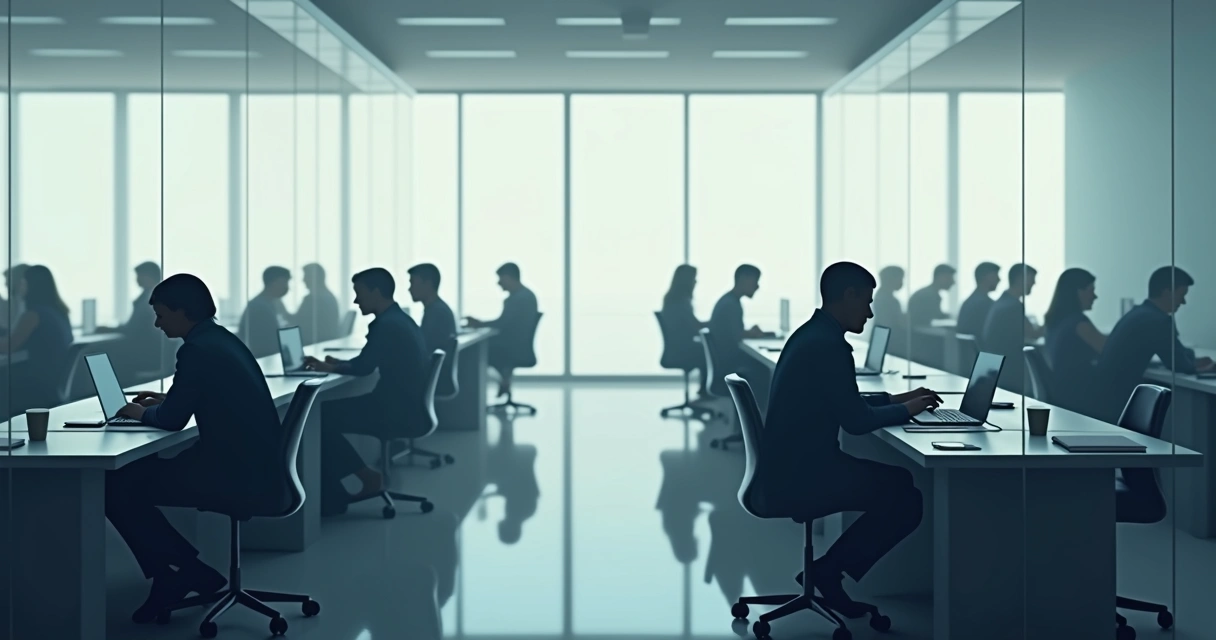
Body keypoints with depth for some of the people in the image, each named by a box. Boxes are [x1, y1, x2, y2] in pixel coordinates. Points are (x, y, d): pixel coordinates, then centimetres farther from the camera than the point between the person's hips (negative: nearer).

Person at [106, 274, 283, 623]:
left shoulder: (197, 350, -15)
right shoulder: (222, 339, 13)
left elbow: (172, 420, -12)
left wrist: (139, 412, 8)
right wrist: (164, 400, 24)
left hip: (237, 475, -10)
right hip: (255, 467, 10)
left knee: (115, 487, -4)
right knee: (137, 472, 20)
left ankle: (176, 574, 6)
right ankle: (179, 570, 21)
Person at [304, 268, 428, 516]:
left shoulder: (388, 325, -19)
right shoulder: (397, 319, 13)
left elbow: (363, 367, -17)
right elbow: (367, 362, 20)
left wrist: (329, 366, 1)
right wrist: (337, 364, 7)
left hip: (395, 411, -10)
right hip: (401, 405, 10)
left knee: (322, 418, -4)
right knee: (328, 412, 11)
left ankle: (367, 478, 4)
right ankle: (331, 495, 10)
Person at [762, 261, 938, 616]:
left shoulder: (813, 334, 13)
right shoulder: (828, 344, -19)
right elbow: (856, 420, -19)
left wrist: (895, 399, 19)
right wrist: (905, 410, -3)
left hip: (792, 467, 10)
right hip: (800, 477, -10)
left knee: (899, 482, 16)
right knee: (907, 500, -4)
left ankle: (832, 567, 15)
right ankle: (830, 570, 3)